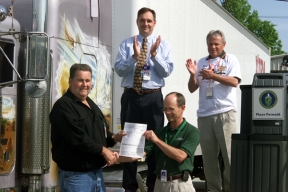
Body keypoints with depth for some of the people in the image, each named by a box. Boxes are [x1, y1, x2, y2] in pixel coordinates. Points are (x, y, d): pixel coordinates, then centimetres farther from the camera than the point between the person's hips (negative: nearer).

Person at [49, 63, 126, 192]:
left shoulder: (92, 105, 18)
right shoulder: (63, 106, -13)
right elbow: (78, 138, -22)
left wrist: (113, 138, 4)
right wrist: (103, 150, -14)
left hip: (97, 171, 9)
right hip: (75, 174, -9)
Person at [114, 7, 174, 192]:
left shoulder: (163, 44, 4)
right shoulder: (126, 44, 5)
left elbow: (167, 71, -6)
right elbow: (119, 69, -5)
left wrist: (154, 54, -19)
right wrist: (135, 56, -19)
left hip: (153, 97, -1)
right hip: (131, 96, 1)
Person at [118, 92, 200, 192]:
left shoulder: (192, 132, -5)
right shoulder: (160, 132, 13)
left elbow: (180, 156, -18)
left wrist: (157, 140, -20)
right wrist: (117, 158, -11)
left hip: (180, 184, -5)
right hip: (160, 183, 5)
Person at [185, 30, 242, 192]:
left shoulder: (231, 60, 5)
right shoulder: (202, 62, 16)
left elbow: (234, 82, -9)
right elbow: (192, 88, 15)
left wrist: (213, 75, -18)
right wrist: (193, 75, -5)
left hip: (225, 113, -5)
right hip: (204, 114, 5)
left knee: (229, 154, -7)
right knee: (208, 156, 6)